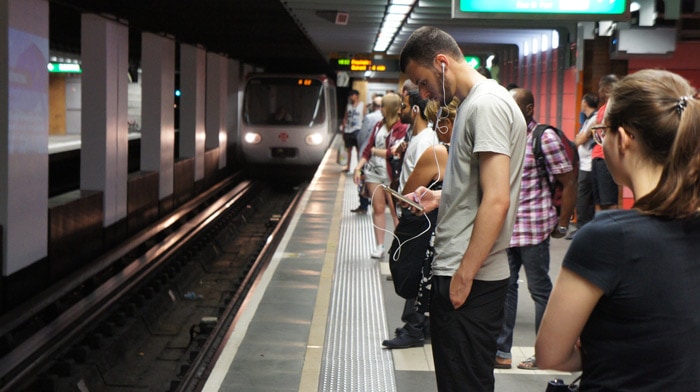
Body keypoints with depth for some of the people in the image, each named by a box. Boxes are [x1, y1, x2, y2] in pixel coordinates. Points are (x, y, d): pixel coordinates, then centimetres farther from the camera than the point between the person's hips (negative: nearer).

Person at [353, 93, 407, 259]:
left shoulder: (402, 128, -10)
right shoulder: (379, 126, 13)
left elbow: (394, 152, -16)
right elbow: (368, 149, 15)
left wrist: (375, 150, -2)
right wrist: (358, 167, 6)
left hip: (391, 174, -6)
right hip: (374, 171, 6)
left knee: (395, 210, -2)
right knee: (378, 208, 6)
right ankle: (379, 246, 10)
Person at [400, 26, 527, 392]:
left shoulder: (487, 104, -15)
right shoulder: (473, 103, 17)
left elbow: (496, 200, -22)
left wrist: (464, 275, -21)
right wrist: (441, 197, 12)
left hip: (471, 280, -10)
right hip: (456, 270, 10)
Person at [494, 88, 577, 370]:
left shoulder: (545, 138, -9)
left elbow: (569, 182, -9)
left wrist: (562, 224, -9)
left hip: (533, 229, -7)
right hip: (504, 227, 7)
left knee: (540, 289, 5)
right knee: (504, 287, 11)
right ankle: (502, 351, 20)